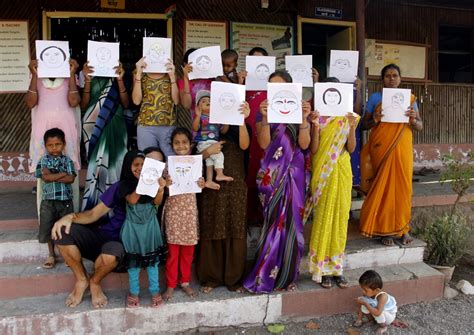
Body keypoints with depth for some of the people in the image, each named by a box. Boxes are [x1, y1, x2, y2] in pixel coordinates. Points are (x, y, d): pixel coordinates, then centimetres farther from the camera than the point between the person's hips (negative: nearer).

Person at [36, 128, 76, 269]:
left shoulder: (67, 160, 2)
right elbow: (45, 177, -14)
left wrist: (52, 175, -14)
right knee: (48, 229, 8)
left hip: (66, 201, 0)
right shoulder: (44, 160, 1)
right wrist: (63, 174, -11)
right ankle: (51, 256, 24)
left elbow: (71, 179, -11)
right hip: (49, 201, 1)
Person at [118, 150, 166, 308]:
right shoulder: (125, 184, -6)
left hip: (150, 224, 1)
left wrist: (160, 189, -30)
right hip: (133, 226, -1)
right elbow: (132, 200, -20)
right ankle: (134, 292, 20)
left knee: (152, 258, 6)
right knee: (133, 259, 7)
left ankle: (155, 291, 16)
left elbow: (157, 202, -10)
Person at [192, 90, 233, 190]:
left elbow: (223, 131, 16)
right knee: (219, 155, -21)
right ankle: (220, 174, -14)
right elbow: (195, 129, -16)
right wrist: (198, 116, -26)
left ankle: (209, 181, 2)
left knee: (210, 160, -2)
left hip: (214, 143, 6)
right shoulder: (200, 117, 0)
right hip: (203, 143, -6)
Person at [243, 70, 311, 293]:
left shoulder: (299, 111, 8)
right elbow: (264, 144, -9)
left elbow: (304, 144, -5)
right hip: (272, 173, -1)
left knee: (291, 222, 4)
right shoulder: (264, 112, 5)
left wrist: (304, 118, -16)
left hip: (294, 172, 2)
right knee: (276, 222, -3)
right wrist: (265, 117, -19)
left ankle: (286, 276, 18)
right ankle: (265, 276, 11)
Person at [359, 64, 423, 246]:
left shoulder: (409, 98, 10)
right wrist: (375, 120, -15)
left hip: (402, 148, 2)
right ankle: (385, 229, 8)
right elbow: (364, 124, 6)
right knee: (383, 185, -1)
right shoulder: (375, 98, 5)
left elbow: (420, 127, 8)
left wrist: (413, 119, -13)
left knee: (403, 186, 1)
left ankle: (403, 228, 13)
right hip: (381, 148, -2)